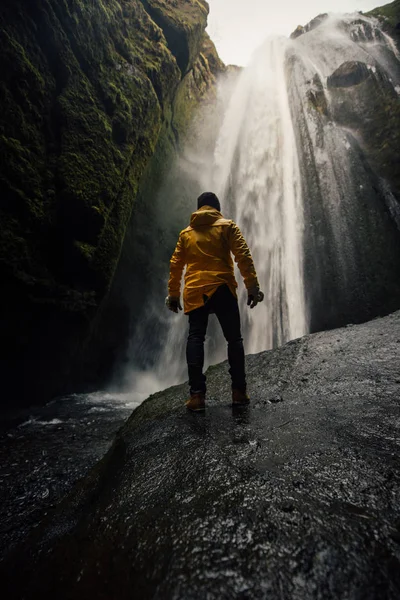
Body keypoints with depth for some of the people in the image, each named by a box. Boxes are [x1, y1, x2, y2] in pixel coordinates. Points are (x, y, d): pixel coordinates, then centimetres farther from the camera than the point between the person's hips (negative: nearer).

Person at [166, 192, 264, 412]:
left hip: (194, 292, 3)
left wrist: (173, 294, 19)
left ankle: (197, 394, -10)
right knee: (234, 338, 5)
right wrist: (252, 287, -5)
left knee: (195, 338, -1)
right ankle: (239, 392, 2)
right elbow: (243, 256, -3)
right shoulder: (227, 226, 9)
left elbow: (175, 265, 14)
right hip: (221, 288, -2)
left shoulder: (186, 232, 18)